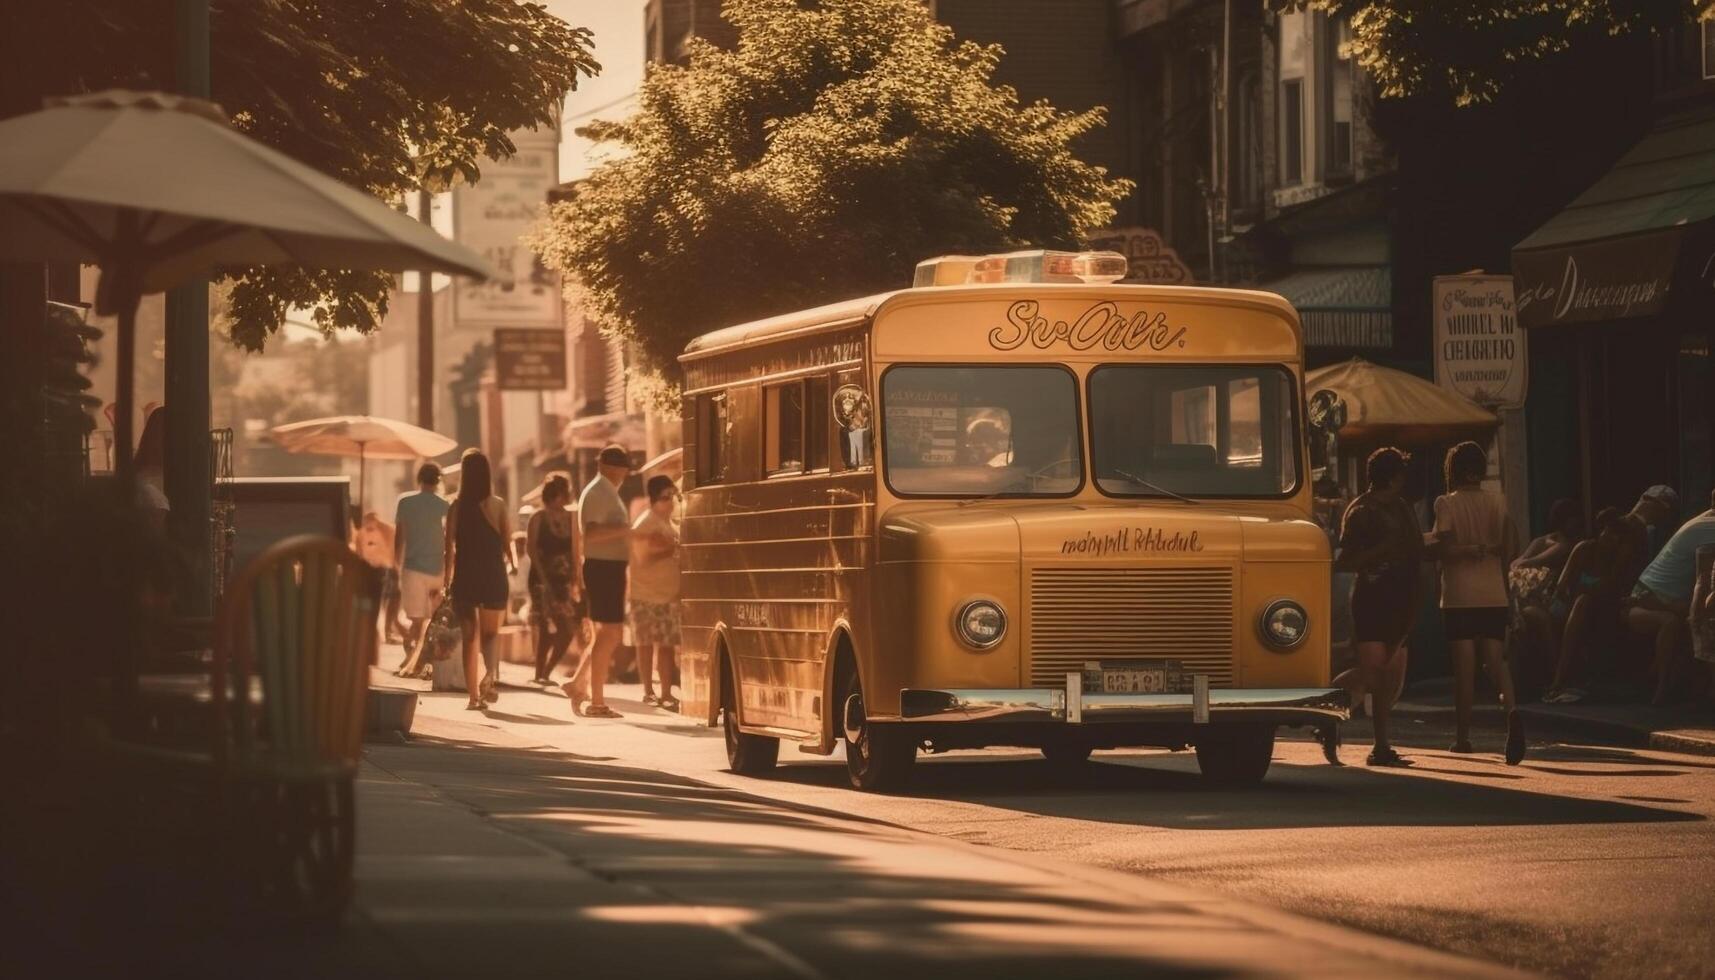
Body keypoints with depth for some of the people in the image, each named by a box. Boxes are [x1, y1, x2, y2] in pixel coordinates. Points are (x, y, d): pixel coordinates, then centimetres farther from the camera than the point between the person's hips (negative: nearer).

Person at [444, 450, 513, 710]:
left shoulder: (457, 507, -3)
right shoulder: (498, 506, -3)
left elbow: (450, 547, -4)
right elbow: (507, 542, -4)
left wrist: (447, 581, 3)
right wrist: (510, 564, 12)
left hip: (465, 577, 0)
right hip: (493, 576, 0)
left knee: (470, 637, 10)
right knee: (490, 633, 12)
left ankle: (474, 696, 7)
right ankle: (490, 675, -18)